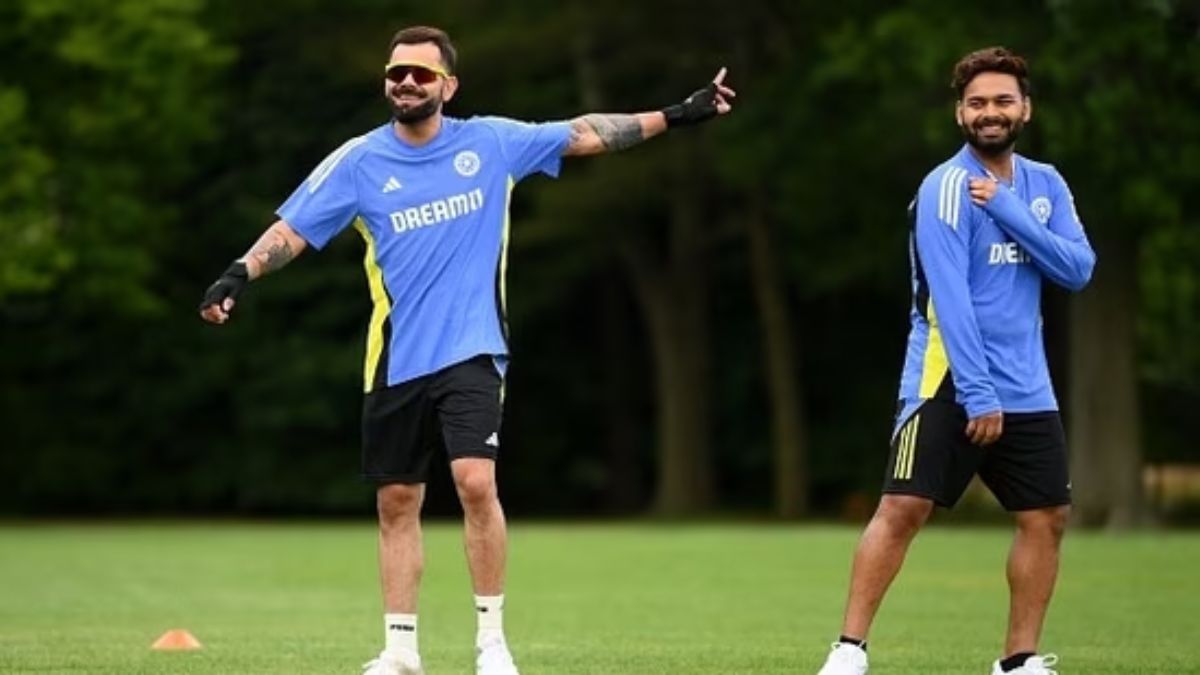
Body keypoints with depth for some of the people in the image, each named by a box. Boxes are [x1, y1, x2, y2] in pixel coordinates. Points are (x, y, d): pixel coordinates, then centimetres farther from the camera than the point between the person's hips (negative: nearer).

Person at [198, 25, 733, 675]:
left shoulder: (491, 142, 1)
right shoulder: (358, 161, 0)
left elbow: (583, 134, 8)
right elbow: (293, 229, -2)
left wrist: (675, 115, 6)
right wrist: (240, 272, -18)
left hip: (470, 353, -2)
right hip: (395, 363, 2)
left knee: (476, 483, -18)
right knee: (396, 504, 7)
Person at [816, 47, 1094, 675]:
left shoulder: (1045, 185, 9)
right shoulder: (947, 188, -11)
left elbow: (1079, 269, -4)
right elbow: (950, 298, -17)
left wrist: (1009, 212, -15)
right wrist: (977, 393, -22)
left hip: (1027, 389, 6)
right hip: (949, 382, -6)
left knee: (1047, 517, 5)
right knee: (902, 508, -13)